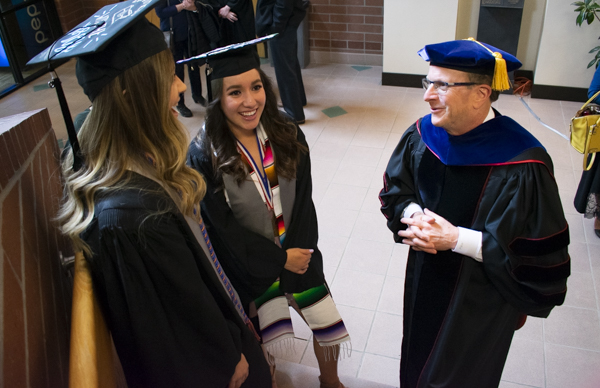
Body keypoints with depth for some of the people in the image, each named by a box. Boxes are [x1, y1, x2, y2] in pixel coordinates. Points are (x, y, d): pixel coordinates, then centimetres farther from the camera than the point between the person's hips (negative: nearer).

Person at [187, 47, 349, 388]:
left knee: (329, 328, 9)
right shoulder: (205, 155, -19)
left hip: (296, 251, 3)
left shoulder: (289, 136, -9)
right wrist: (279, 258, -13)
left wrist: (298, 252, -11)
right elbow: (224, 227, -15)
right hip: (250, 264, -3)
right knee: (267, 348, 9)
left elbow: (302, 201, -3)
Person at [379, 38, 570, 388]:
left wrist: (455, 238, -28)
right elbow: (395, 188, 4)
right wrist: (414, 216, -18)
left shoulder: (521, 166, -29)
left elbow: (541, 253, -25)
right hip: (424, 282, 5)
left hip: (480, 299, -5)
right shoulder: (421, 135, -10)